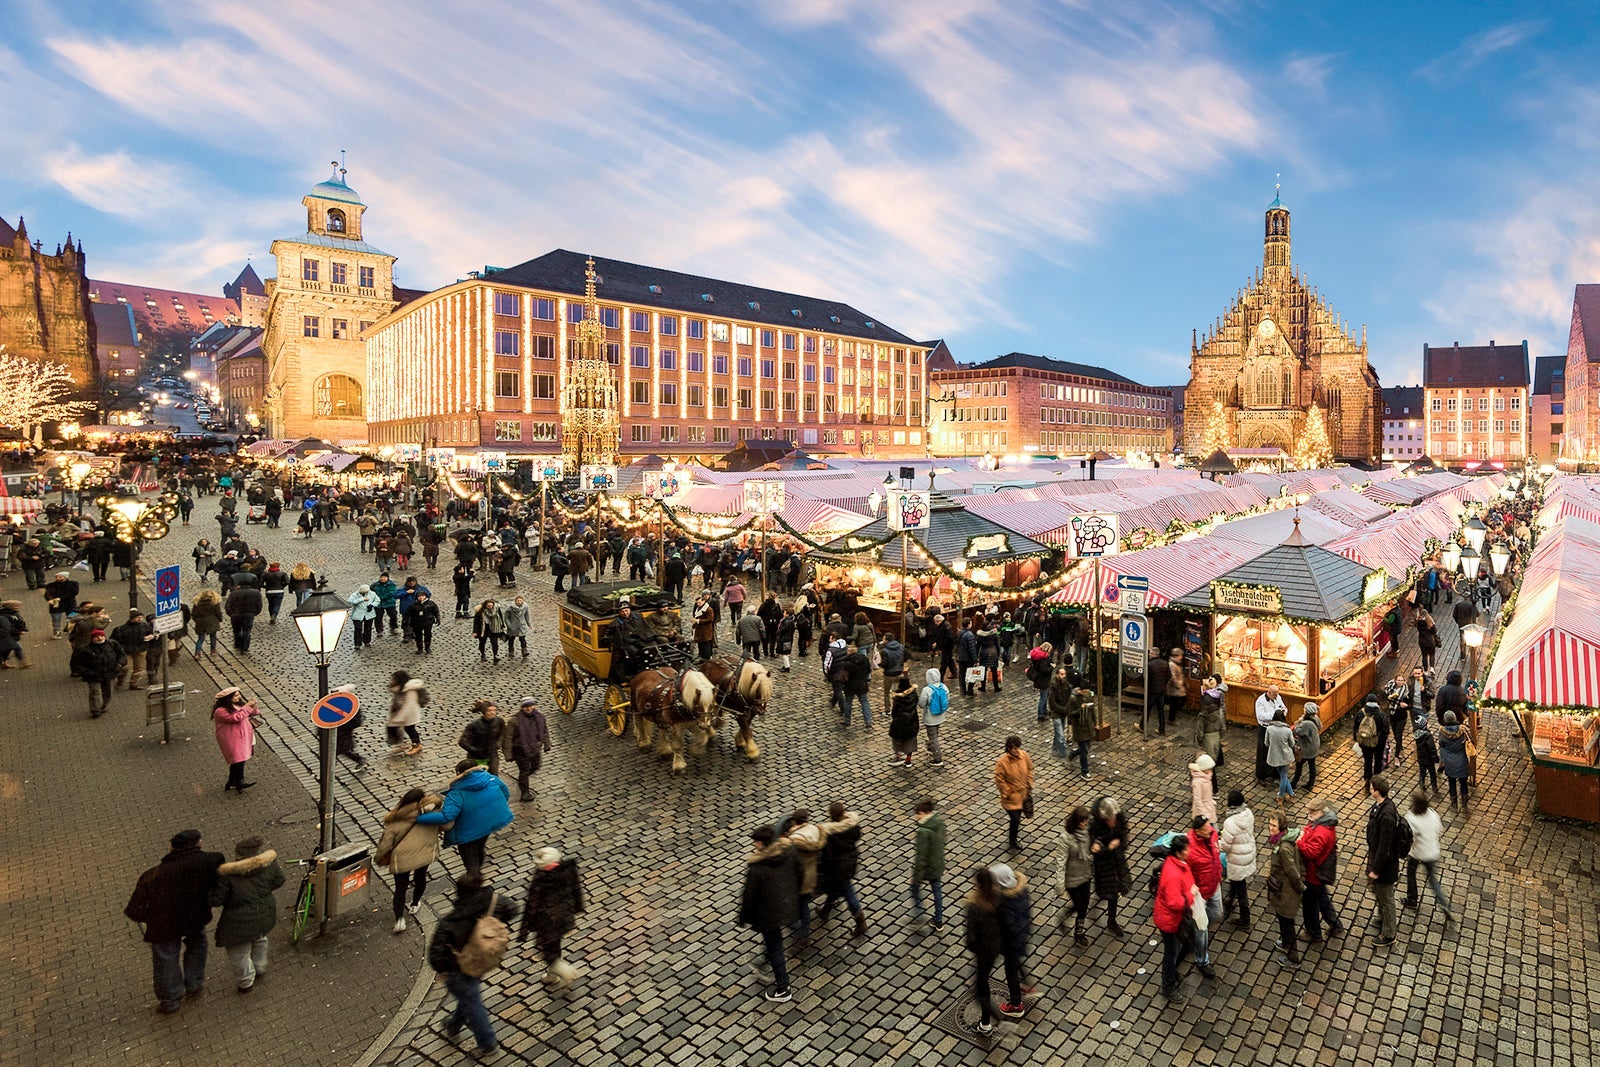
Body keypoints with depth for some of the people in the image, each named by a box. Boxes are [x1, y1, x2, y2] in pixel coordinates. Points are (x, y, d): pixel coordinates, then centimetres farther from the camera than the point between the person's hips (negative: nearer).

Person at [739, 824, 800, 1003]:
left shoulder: (756, 867, -31)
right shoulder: (789, 853, -14)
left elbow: (749, 896, -20)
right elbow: (798, 876, 2)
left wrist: (744, 918, -3)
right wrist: (794, 898, 20)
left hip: (769, 914, -6)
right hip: (789, 907, 6)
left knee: (774, 948, 12)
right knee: (775, 940, 33)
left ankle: (782, 990, 26)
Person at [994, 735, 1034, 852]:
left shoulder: (1024, 755, -12)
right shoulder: (1002, 762, -27)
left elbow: (1029, 769, 6)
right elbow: (999, 780, -19)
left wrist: (1029, 783, 2)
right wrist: (1007, 793, -16)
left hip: (1023, 791, 5)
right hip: (1011, 795, -5)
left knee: (1018, 813, 23)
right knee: (1015, 818, 0)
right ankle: (1013, 842, 22)